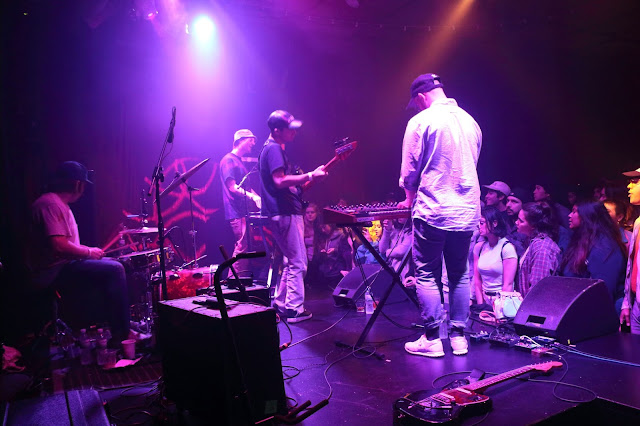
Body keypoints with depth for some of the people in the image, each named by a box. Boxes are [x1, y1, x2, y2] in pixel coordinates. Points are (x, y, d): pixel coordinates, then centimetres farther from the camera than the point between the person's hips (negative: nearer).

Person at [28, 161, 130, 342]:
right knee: (114, 269, -20)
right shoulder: (51, 204, -18)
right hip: (54, 271, -11)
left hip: (61, 266, 11)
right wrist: (88, 252, -14)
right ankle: (121, 335, -16)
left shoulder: (59, 203, 17)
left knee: (113, 264, 18)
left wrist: (85, 250, 12)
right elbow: (59, 246, -28)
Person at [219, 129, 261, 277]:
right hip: (236, 211, -10)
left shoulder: (240, 162, 23)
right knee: (242, 246, -14)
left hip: (244, 211, 10)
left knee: (245, 246, 11)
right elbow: (232, 187, -17)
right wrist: (253, 196, -23)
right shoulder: (229, 160, -7)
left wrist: (257, 198, 11)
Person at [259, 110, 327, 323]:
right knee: (298, 263, -7)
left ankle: (280, 304, 21)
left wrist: (306, 179, 18)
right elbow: (280, 181, -24)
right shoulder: (273, 149, -12)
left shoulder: (275, 149, 20)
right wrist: (310, 176, -21)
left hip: (286, 212, 11)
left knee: (290, 261, 16)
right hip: (284, 213, -11)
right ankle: (294, 309, -1)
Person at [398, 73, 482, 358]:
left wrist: (410, 198, 13)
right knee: (460, 274, 13)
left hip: (432, 210, -6)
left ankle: (432, 339, 8)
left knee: (427, 274, 4)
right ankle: (458, 336, 18)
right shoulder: (470, 121, 11)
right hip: (467, 211, 6)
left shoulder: (420, 121, -7)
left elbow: (409, 171, -6)